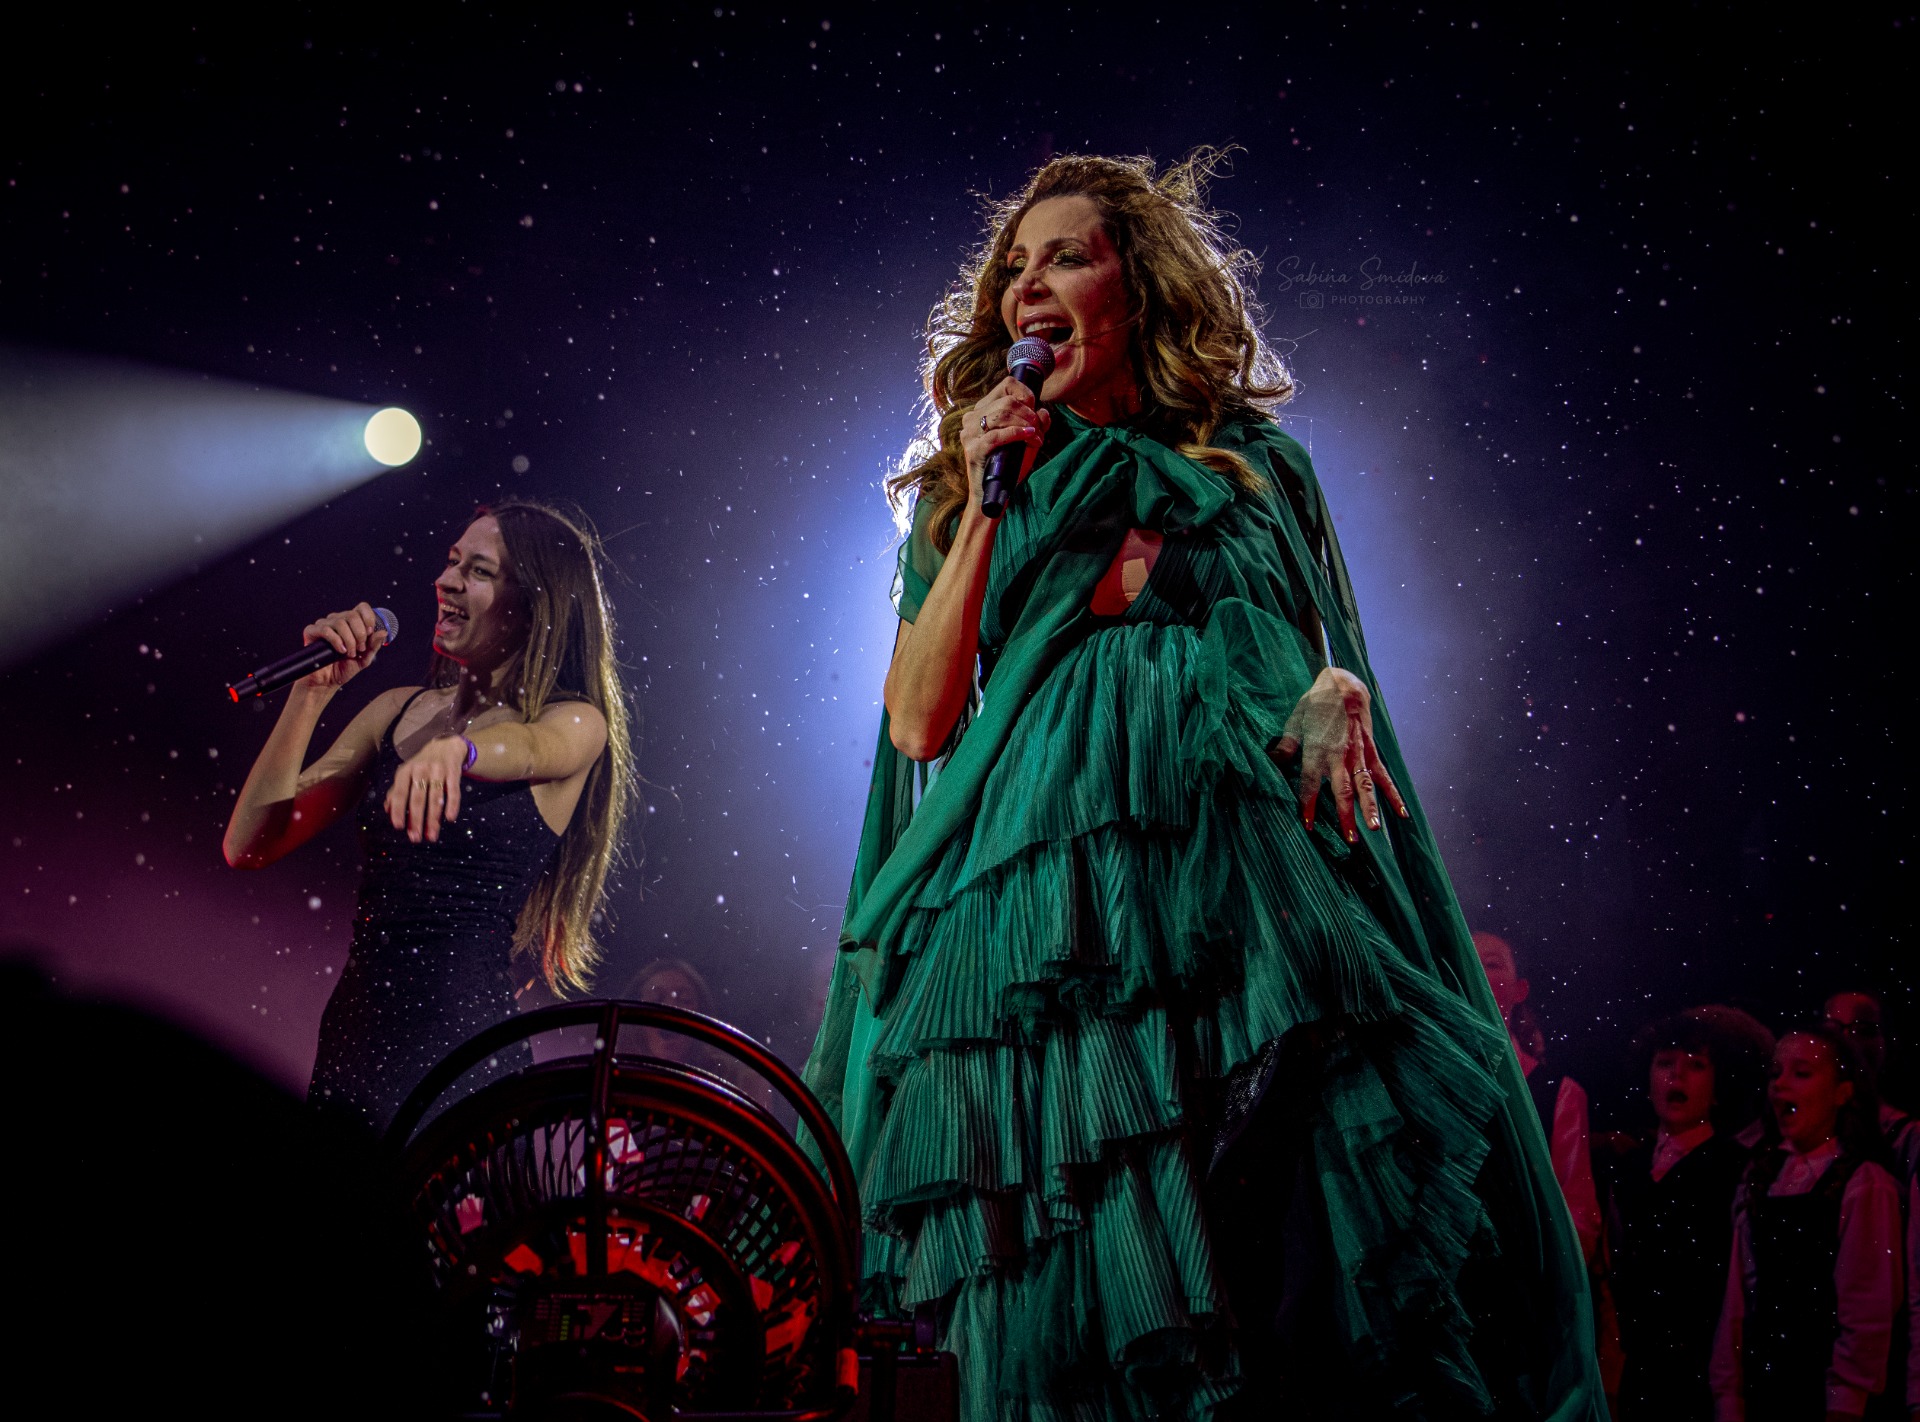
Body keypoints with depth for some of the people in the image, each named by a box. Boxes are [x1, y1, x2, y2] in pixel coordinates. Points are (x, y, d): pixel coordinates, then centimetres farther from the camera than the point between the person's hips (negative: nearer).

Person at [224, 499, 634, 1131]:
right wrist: (313, 692, -3)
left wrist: (452, 749, -49)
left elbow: (526, 746, -27)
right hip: (349, 1036, 5)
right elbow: (249, 846, 5)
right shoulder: (397, 710, 11)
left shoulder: (575, 724, -1)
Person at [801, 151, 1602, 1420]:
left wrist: (1338, 706, -6)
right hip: (1052, 908, 0)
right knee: (1073, 1263, -5)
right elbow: (919, 720, 5)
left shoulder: (1257, 466, 16)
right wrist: (989, 505, 2)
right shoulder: (979, 483, 16)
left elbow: (1327, 678, 19)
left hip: (1248, 887, 0)